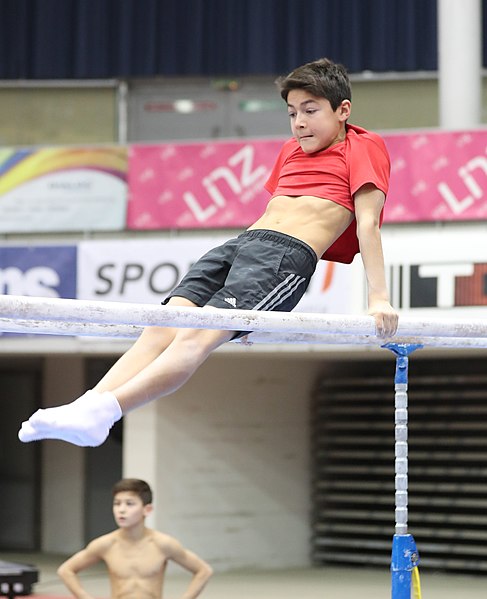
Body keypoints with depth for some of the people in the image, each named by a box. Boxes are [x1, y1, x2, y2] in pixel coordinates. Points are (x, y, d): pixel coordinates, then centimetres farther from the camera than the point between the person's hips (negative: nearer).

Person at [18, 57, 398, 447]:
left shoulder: (364, 147, 9)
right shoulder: (291, 151, 31)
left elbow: (368, 224, 0)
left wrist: (379, 298, -8)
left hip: (289, 255, -7)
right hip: (240, 242, 7)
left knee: (198, 336, -26)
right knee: (162, 329, -15)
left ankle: (100, 413, -42)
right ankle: (82, 408, -30)